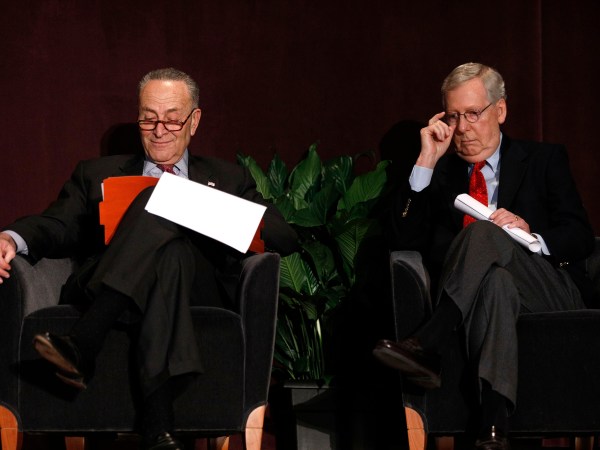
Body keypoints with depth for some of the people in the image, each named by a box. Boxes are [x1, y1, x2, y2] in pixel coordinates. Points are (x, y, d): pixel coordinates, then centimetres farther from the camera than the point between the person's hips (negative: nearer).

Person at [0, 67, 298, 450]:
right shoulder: (97, 175, 29)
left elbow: (286, 239, 14)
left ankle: (81, 346, -47)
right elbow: (58, 225, 12)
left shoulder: (228, 180, 27)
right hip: (102, 291, 0)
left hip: (200, 294, 0)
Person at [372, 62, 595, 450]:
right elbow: (403, 240, 7)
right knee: (495, 281, -40)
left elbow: (581, 239, 6)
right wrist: (427, 162, 3)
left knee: (483, 232, -33)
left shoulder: (544, 160, 16)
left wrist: (530, 234, -16)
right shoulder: (440, 172, 21)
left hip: (550, 293, -1)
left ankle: (426, 346, -48)